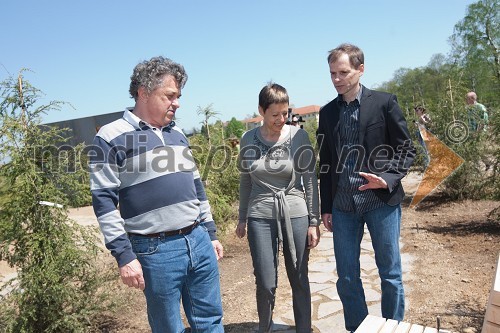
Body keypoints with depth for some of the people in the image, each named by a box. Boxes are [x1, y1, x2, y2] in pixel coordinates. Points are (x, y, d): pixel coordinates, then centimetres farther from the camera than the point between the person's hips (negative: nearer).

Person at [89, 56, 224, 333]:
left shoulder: (178, 134, 13)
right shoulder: (111, 138, -7)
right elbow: (104, 202, -10)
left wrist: (210, 234, 17)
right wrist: (124, 256, -13)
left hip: (199, 242, 6)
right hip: (156, 251, -5)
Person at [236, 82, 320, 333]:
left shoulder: (299, 136, -5)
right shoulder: (248, 140, 0)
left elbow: (310, 180, -1)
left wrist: (314, 221, -2)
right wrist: (242, 219, 15)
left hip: (296, 215, -1)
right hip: (261, 217, 1)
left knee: (299, 281, 9)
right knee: (265, 284, 4)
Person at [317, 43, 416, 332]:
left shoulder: (384, 102, -2)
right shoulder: (327, 112, 9)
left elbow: (407, 149, 0)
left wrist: (388, 179, -17)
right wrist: (326, 207, 10)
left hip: (381, 200, -3)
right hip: (343, 205, 3)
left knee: (390, 273, 9)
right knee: (347, 278, 9)